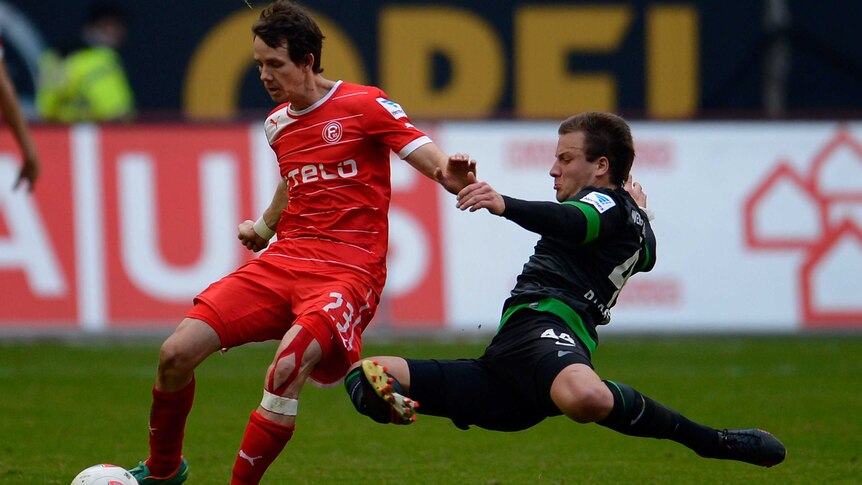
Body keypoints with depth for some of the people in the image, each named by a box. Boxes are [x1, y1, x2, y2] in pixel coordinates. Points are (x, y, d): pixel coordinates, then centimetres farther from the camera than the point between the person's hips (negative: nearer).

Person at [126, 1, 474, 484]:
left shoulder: (363, 105, -4)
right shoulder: (279, 124, 17)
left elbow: (423, 152, -14)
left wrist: (448, 174, -35)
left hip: (348, 271, -6)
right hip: (284, 261, 6)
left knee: (288, 369, -33)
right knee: (176, 353, -8)